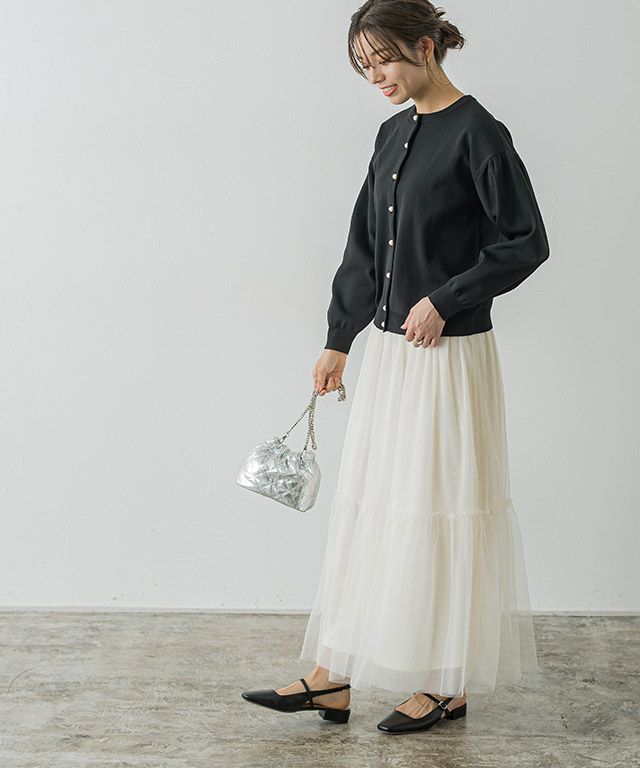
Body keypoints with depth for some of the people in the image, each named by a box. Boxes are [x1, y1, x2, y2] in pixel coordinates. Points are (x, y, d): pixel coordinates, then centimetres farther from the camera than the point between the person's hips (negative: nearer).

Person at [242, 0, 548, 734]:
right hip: (386, 350, 8)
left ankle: (447, 683, 16)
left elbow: (525, 243, -12)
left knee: (437, 508, 0)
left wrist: (444, 300, -15)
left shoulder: (476, 133, -11)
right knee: (365, 504, 9)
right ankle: (334, 675, 17)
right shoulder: (393, 134, 12)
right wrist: (338, 341, 15)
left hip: (448, 355, -8)